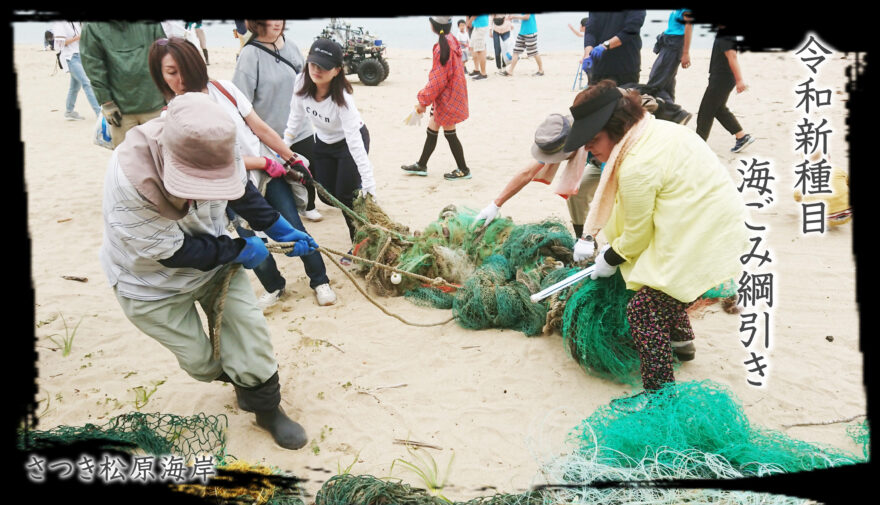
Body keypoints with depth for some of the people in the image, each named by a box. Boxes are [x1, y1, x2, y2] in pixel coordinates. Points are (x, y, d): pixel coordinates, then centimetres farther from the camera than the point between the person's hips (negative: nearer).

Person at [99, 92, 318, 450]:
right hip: (153, 285, -3)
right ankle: (237, 379, 42)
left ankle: (267, 409, 21)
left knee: (249, 330, -2)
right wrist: (240, 249, -20)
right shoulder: (128, 183, -40)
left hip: (214, 258, 4)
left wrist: (279, 229, -1)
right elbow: (174, 252, -30)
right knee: (199, 358, 7)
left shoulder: (212, 151, -24)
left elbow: (242, 192, 0)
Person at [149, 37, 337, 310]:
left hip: (269, 173, 1)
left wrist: (293, 158, 1)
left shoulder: (223, 89, -6)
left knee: (295, 229, -1)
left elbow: (260, 127, -1)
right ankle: (274, 287, 30)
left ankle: (320, 281, 21)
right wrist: (265, 162, -18)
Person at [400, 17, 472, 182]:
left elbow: (438, 80, -22)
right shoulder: (450, 40, 5)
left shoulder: (442, 47, -23)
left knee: (449, 133, 3)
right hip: (448, 95, 9)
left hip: (447, 98, -9)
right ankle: (421, 165, 27)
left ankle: (463, 170, 14)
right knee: (432, 130, 16)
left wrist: (423, 101, -13)